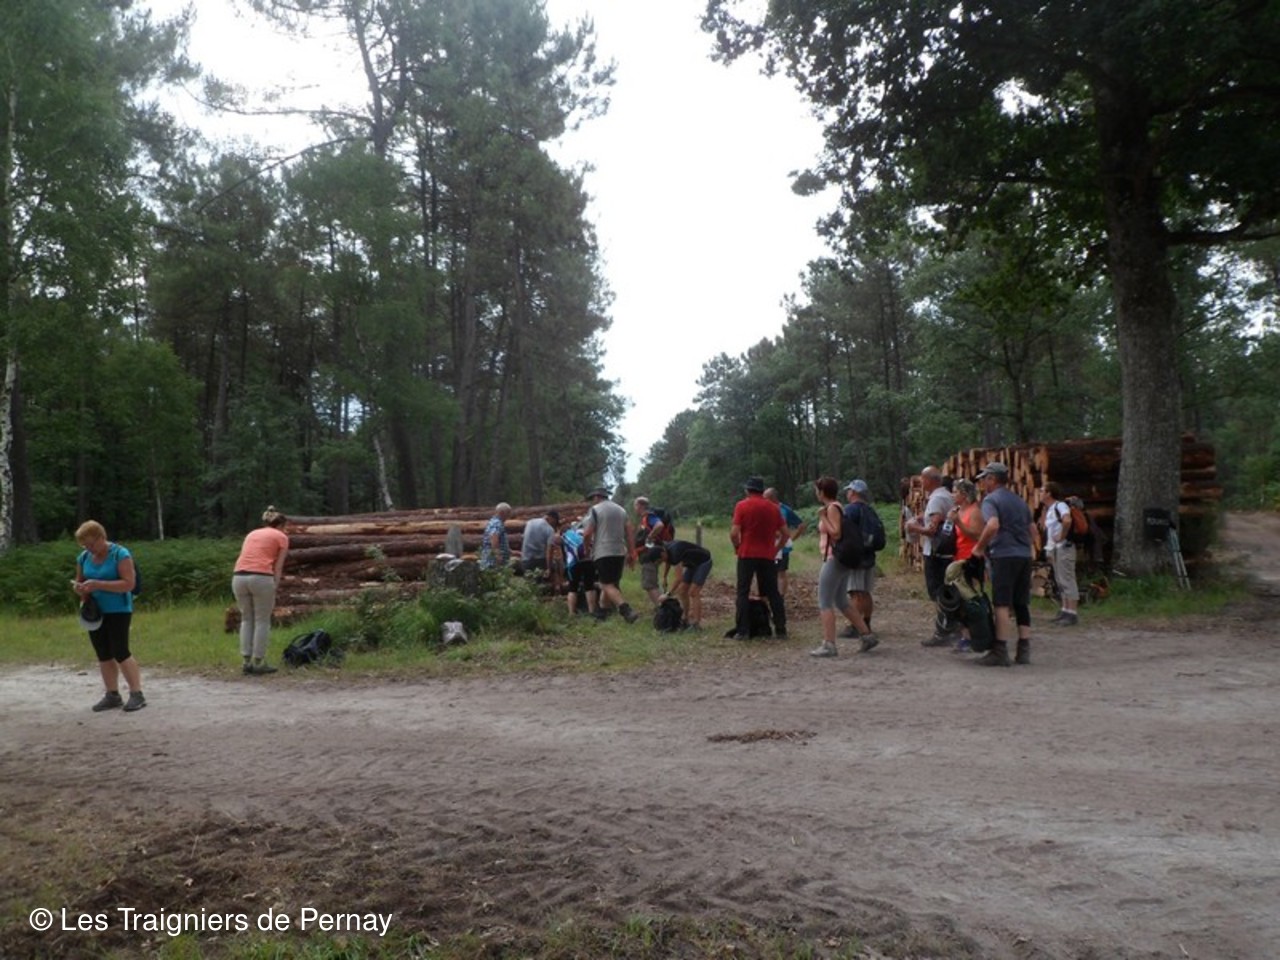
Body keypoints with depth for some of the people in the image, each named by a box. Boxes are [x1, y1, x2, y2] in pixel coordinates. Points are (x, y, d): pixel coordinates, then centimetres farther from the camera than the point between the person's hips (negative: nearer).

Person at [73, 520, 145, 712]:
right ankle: (112, 695, 16)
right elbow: (80, 581, 17)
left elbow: (129, 583, -18)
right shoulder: (84, 558, 7)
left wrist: (98, 584, -25)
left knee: (120, 653, -8)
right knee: (103, 655, 9)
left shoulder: (120, 554, -12)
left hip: (118, 611, -6)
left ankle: (137, 694, -2)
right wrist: (79, 588, -7)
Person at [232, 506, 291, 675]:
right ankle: (258, 663, 9)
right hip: (261, 578, -5)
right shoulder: (281, 537, 12)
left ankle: (246, 661, 18)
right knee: (262, 621, 7)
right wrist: (275, 589, 3)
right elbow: (278, 566, 4)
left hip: (238, 577, 5)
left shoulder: (252, 533, 28)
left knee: (246, 619, 19)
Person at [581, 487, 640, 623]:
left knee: (607, 585, -7)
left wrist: (586, 548, 7)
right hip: (620, 552, 7)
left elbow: (587, 534, -10)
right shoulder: (621, 510, 16)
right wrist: (630, 553, 13)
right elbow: (630, 533, 11)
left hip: (603, 553, -6)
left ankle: (626, 610, -24)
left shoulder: (594, 510, -3)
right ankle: (602, 610, 26)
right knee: (612, 583, 16)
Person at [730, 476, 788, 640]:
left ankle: (742, 631, -2)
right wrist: (776, 549, 16)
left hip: (747, 554, -3)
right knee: (773, 593, 11)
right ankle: (781, 629, 11)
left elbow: (734, 533, -12)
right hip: (767, 556, 3)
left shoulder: (742, 505, -5)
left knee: (743, 593, 2)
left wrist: (737, 547, 4)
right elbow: (784, 533, 7)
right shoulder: (773, 507, 7)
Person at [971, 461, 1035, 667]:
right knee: (1022, 604, 11)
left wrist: (979, 547, -10)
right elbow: (1031, 530, 22)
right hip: (1024, 556, 7)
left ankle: (1000, 651, -5)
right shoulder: (1020, 501, 20)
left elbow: (993, 526, -21)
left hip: (1004, 556, -7)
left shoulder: (990, 499, -4)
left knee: (1002, 604, -5)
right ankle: (1024, 651, 14)